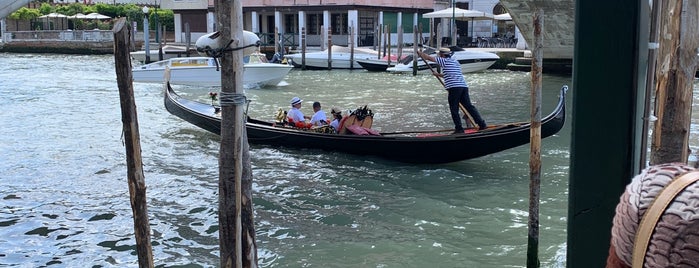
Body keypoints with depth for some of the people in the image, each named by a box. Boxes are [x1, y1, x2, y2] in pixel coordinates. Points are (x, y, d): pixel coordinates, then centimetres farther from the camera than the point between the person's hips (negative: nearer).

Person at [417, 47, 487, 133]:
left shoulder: (444, 61, 1)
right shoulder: (455, 62, 26)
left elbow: (429, 58, 6)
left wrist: (420, 53, 23)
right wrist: (439, 74, 43)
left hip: (454, 87, -8)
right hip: (464, 86, 8)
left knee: (454, 110, -1)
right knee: (469, 106, 8)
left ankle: (459, 129, -2)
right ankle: (482, 124, 5)